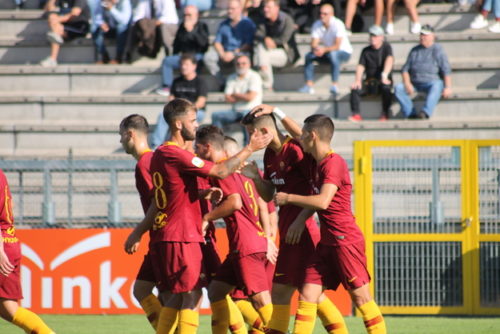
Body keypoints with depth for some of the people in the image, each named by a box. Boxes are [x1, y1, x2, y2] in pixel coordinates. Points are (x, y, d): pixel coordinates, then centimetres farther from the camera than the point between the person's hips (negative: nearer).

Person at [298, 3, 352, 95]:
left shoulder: (338, 24, -22)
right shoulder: (317, 25, -6)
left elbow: (337, 46, -28)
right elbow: (313, 44, -11)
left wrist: (324, 50, -43)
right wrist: (316, 49, -35)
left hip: (344, 52, -5)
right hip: (327, 52, 5)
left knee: (333, 54, -39)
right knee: (309, 56, -18)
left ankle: (335, 85, -38)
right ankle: (309, 86, -21)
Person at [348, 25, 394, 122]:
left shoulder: (386, 47, 1)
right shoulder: (366, 51, 11)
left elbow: (389, 60, -17)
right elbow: (361, 66, 0)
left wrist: (384, 76, -36)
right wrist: (357, 80, -21)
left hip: (382, 81, -3)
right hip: (369, 82, 3)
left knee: (386, 88, -37)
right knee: (355, 89, -25)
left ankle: (385, 114, -22)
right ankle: (356, 114, -23)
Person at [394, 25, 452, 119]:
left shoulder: (438, 50, 5)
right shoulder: (415, 50, 18)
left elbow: (446, 70, -3)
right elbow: (405, 69, 14)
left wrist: (447, 87, -17)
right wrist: (407, 83, -5)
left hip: (431, 81, -4)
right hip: (415, 83, 4)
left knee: (437, 85, -38)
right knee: (398, 88, -21)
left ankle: (425, 112, -53)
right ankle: (411, 113, -28)